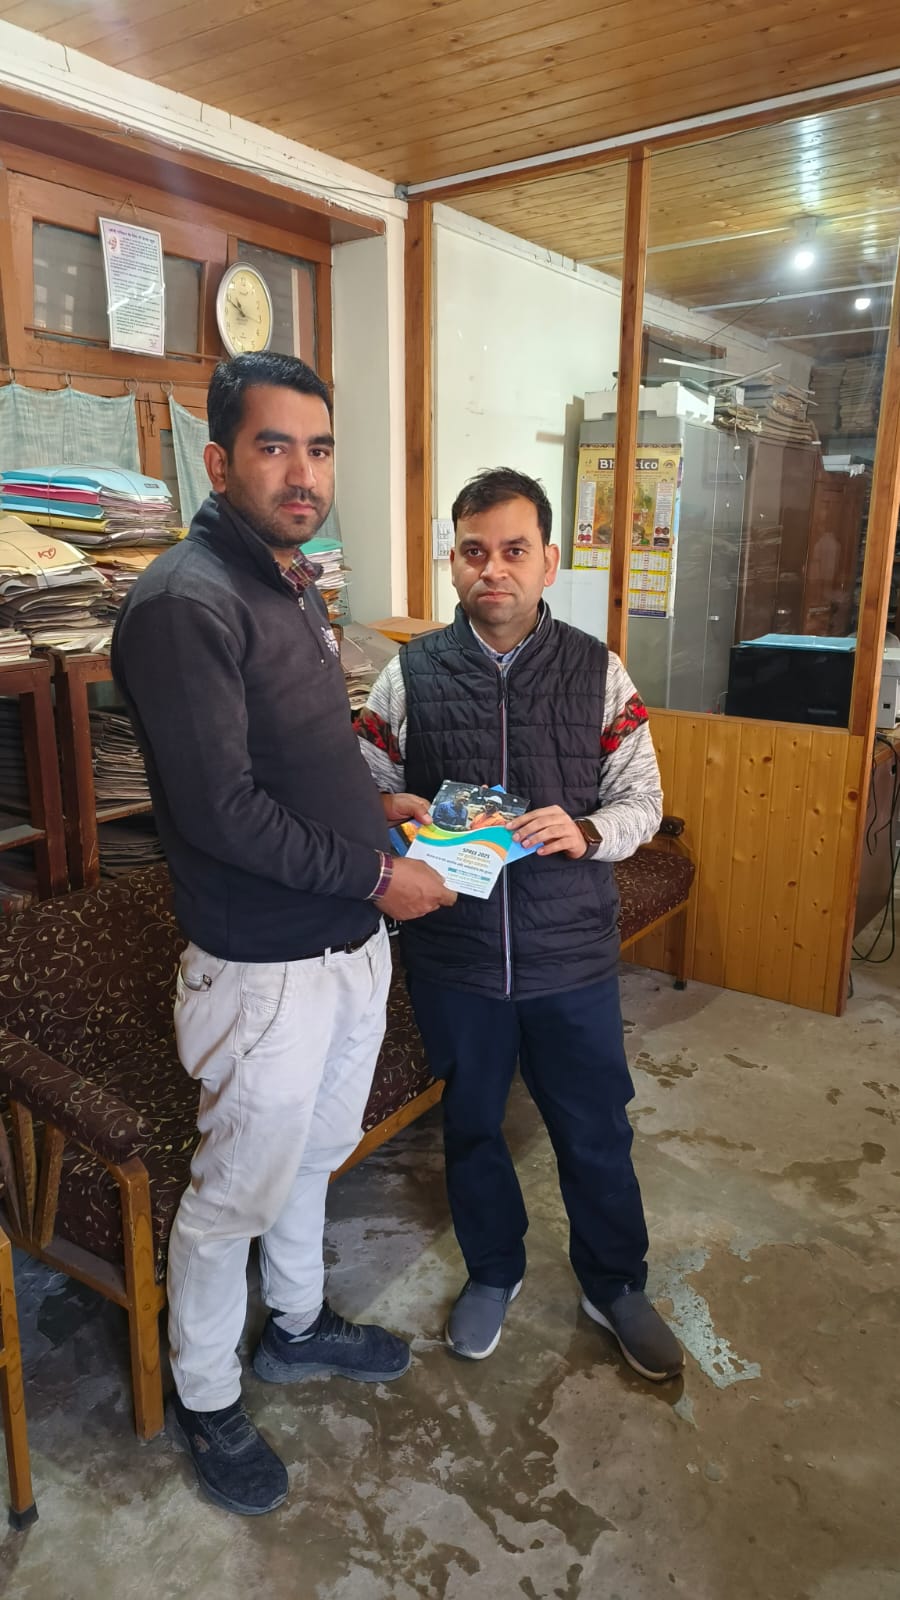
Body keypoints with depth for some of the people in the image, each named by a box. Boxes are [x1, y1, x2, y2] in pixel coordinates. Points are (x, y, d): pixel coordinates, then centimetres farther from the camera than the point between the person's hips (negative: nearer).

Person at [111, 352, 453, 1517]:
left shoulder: (293, 586, 9)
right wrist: (375, 877, -17)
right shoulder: (184, 603, -21)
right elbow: (223, 811, -25)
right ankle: (204, 1398, 37)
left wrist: (376, 807, 5)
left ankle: (296, 1325, 50)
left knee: (315, 1152, 25)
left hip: (352, 942, 9)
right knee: (237, 1192, 11)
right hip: (266, 969, -9)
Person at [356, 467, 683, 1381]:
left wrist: (586, 833, -21)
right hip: (453, 956, 1)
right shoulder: (411, 673, -4)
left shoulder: (597, 673, -4)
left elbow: (643, 800, -1)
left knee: (595, 1133, 15)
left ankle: (615, 1286, 42)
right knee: (470, 1125, 20)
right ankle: (493, 1270, 47)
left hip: (571, 955, 0)